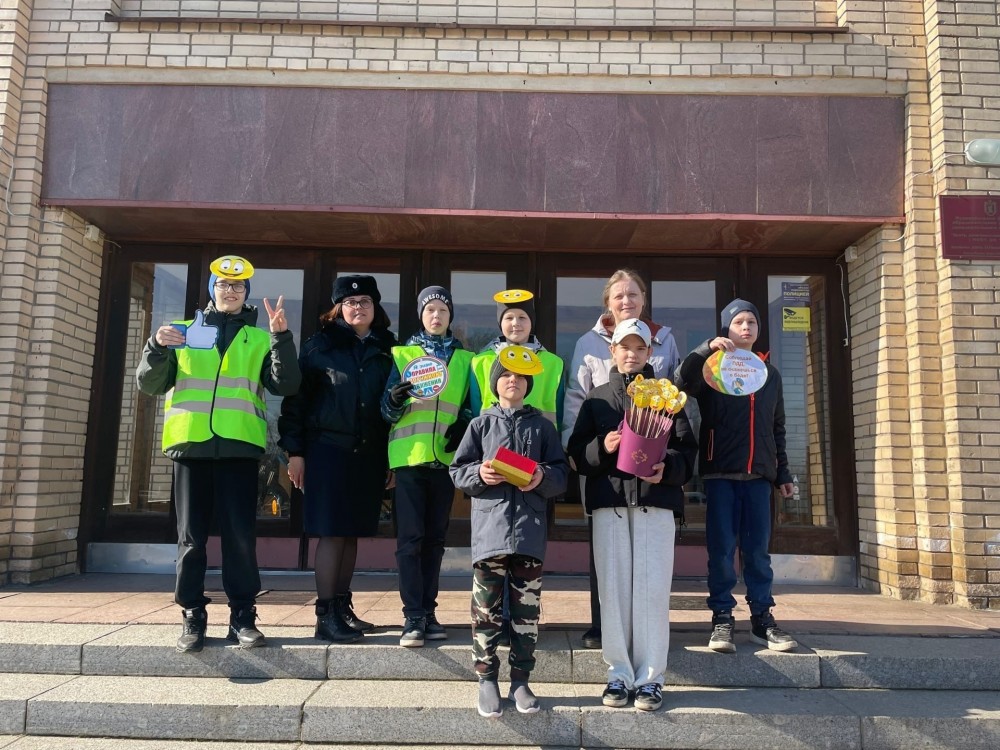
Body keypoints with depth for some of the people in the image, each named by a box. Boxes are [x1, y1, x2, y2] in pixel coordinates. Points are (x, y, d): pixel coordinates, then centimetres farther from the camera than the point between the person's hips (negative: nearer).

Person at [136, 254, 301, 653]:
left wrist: (282, 338, -13)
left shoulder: (260, 337, 11)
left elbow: (286, 385, -1)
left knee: (240, 535, -1)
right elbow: (150, 385, 11)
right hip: (191, 444, 1)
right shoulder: (183, 331, 15)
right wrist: (157, 347, -7)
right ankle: (193, 616, 13)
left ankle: (242, 616, 8)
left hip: (238, 446, -1)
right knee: (191, 536, 4)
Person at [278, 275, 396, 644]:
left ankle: (343, 607, 20)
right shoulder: (320, 345, 1)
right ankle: (325, 615, 3)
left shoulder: (387, 349, 11)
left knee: (353, 533, 9)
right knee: (332, 533, -4)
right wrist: (294, 451, -7)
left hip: (370, 454, 4)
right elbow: (296, 398, -2)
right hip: (328, 449, -4)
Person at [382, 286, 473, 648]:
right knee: (410, 537, -5)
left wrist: (463, 425, -6)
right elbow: (388, 412, 4)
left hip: (445, 457, 2)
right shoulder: (402, 354, 7)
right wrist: (395, 400, -18)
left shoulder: (464, 358, 12)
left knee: (435, 538, 7)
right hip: (409, 455, -2)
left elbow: (470, 405, 15)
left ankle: (427, 612, 15)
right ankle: (413, 617, -2)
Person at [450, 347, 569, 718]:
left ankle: (520, 679, 19)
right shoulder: (481, 424, 8)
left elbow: (561, 474, 7)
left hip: (529, 530, 1)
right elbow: (458, 471, 7)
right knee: (486, 608, 3)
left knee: (526, 608, 6)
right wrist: (479, 474, -13)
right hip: (489, 528, 0)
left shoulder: (542, 425, 10)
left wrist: (543, 478, -13)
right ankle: (487, 678, 16)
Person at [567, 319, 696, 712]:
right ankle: (619, 674, 13)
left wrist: (667, 469, -14)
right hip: (609, 501, 1)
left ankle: (650, 677, 8)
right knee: (613, 587, 2)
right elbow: (577, 451, 9)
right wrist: (602, 447, -11)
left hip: (656, 501, -1)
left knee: (652, 588, -2)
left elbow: (687, 448, 6)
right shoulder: (597, 398, 15)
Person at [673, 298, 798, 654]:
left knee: (758, 550, 6)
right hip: (720, 473, -3)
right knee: (722, 549, 0)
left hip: (758, 475, 3)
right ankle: (722, 618, 7)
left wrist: (783, 473, 15)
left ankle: (762, 618, 14)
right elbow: (682, 382, -18)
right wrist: (707, 349, -26)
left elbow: (777, 429, 19)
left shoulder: (770, 375, 17)